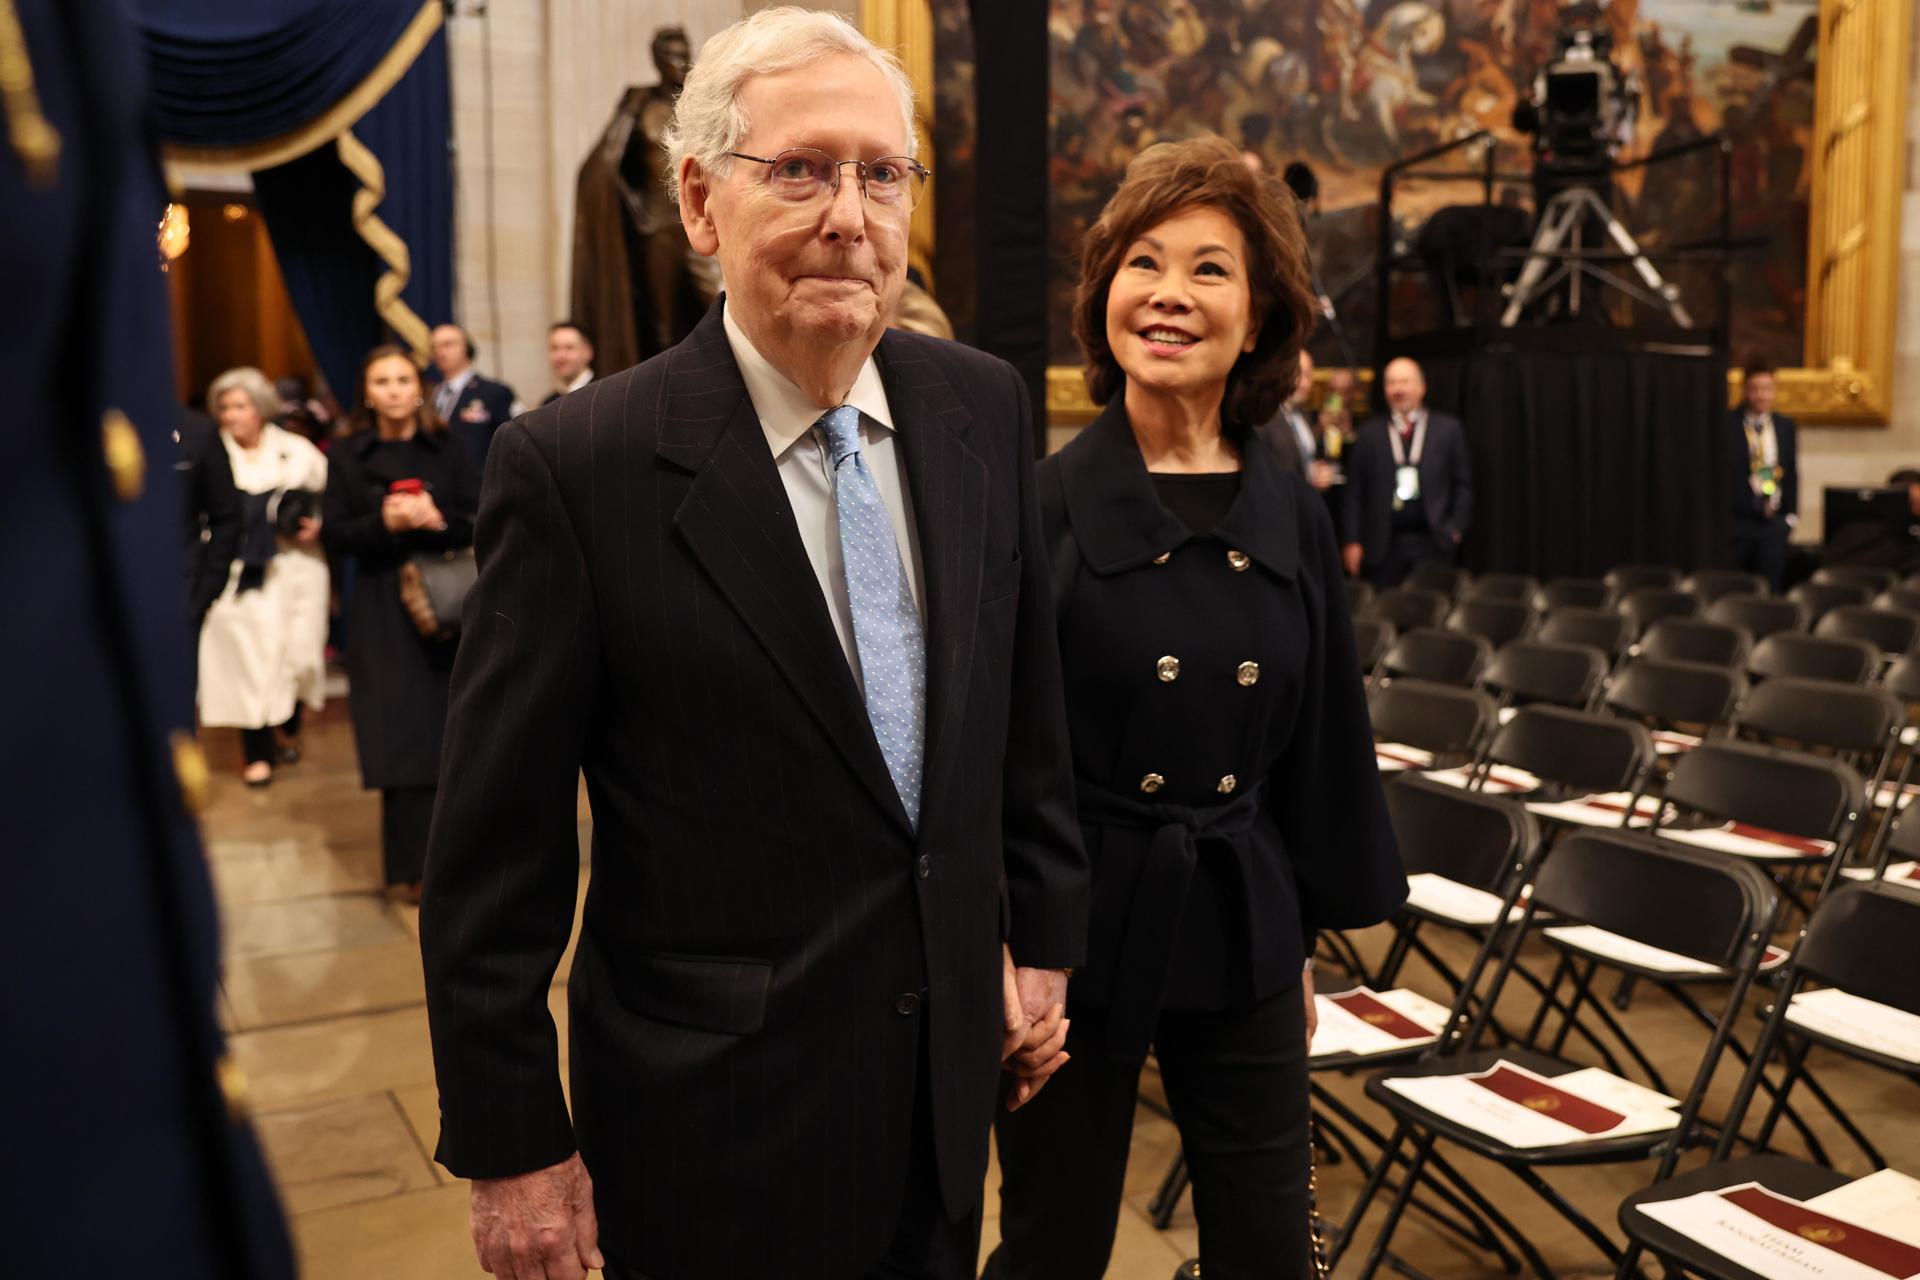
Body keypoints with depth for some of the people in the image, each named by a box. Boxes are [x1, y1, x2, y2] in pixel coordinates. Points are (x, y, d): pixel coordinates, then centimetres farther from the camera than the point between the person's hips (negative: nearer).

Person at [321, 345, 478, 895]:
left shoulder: (447, 451, 5)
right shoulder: (347, 456, 4)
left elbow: (480, 523, 1)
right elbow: (335, 535, 0)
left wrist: (439, 520, -18)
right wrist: (383, 523, -17)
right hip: (380, 613, -1)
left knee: (446, 731, 1)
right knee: (400, 734, -4)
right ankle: (410, 866, 1)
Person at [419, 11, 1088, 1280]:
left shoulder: (983, 405, -2)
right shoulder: (577, 464, -17)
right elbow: (495, 853, -13)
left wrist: (1044, 936, 10)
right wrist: (511, 1146, -9)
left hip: (950, 1071, 5)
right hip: (717, 1107, -4)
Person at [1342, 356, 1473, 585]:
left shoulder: (1448, 428, 9)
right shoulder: (1369, 434, 8)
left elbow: (1464, 485, 9)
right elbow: (1354, 493, 6)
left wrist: (1456, 528, -1)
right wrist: (1353, 541, -1)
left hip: (1434, 542, 0)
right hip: (1383, 545, 0)